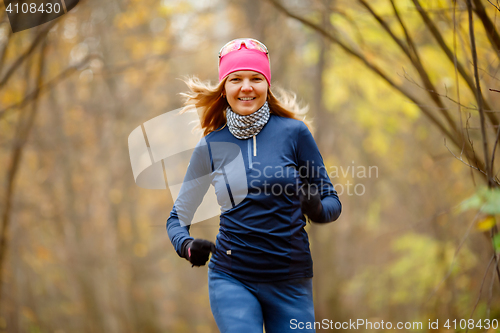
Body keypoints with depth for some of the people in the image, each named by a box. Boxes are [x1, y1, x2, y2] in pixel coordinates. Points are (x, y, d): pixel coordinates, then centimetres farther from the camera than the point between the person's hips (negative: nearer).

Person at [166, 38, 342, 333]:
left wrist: (316, 208, -19)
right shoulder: (211, 145, 2)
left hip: (290, 280, 0)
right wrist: (186, 246, -11)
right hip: (231, 278, 0)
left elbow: (332, 202, 3)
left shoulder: (294, 133, -2)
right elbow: (178, 217, 11)